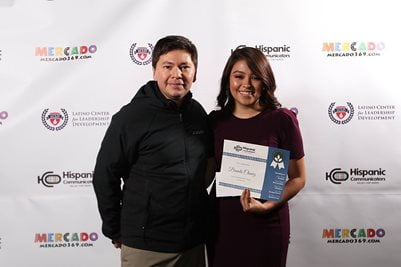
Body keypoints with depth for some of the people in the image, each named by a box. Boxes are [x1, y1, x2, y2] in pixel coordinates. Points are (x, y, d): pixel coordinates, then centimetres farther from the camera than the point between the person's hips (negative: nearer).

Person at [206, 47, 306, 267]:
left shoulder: (282, 119, -9)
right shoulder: (215, 120, 1)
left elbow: (298, 178, -4)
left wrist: (268, 205, -18)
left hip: (266, 225, -3)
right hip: (221, 223, 3)